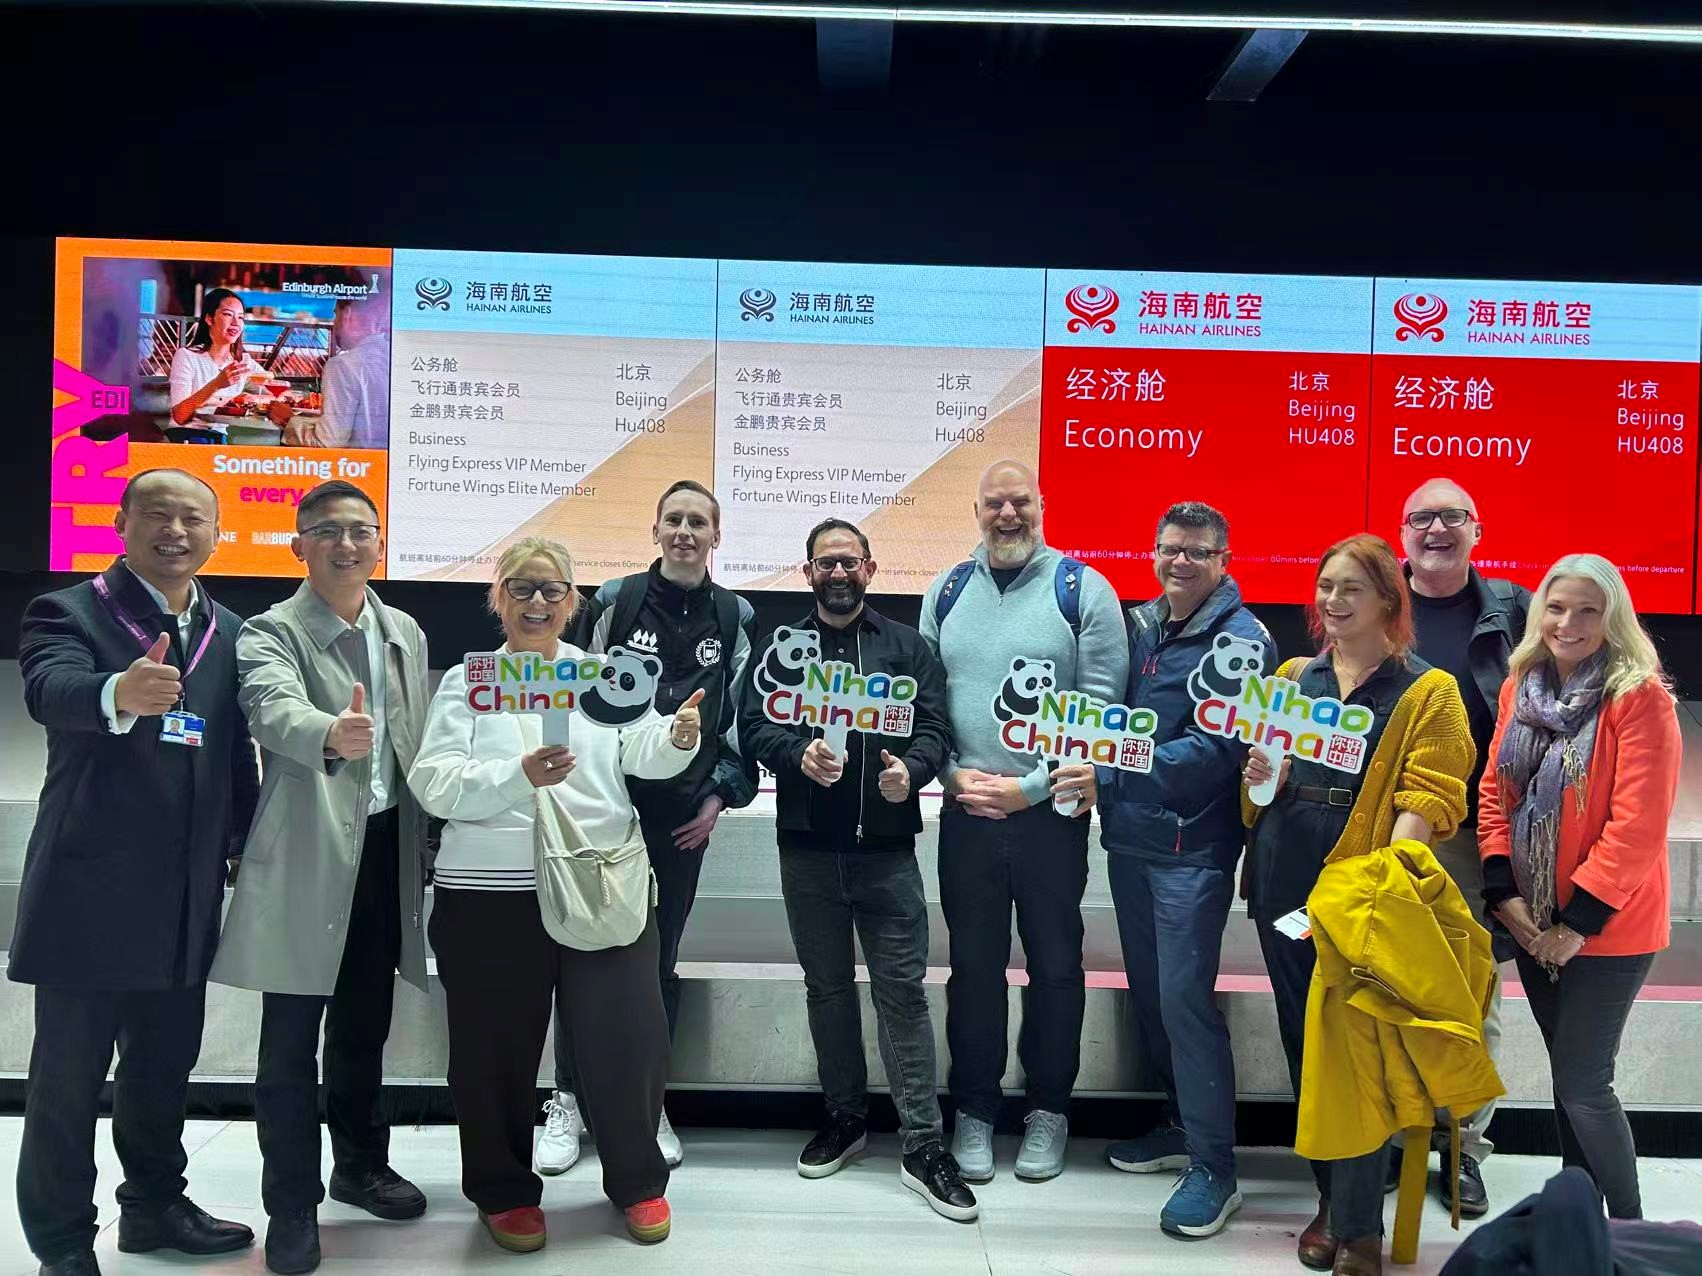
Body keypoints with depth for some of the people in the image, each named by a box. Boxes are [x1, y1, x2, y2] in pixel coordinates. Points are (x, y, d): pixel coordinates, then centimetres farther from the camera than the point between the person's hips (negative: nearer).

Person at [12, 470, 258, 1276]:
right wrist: (118, 694, -52)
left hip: (186, 894, 5)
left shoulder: (229, 633, 8)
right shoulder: (67, 612, -9)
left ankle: (154, 1204, 35)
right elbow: (50, 690, -31)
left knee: (166, 1060, 18)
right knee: (69, 1072, 7)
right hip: (88, 890, -5)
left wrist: (252, 845, 5)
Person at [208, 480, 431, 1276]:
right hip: (307, 858, -5)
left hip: (385, 851, 5)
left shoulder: (406, 634, 10)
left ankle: (362, 1164, 36)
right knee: (290, 1045, 3)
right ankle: (292, 1206, 17)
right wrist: (330, 734, -52)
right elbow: (276, 710, -30)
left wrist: (423, 845, 12)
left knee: (364, 1028, 18)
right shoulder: (272, 631, -8)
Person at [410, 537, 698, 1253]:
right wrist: (518, 775, -23)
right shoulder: (467, 681, 4)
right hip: (492, 895, -1)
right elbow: (434, 784, -7)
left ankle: (636, 1179, 26)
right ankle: (503, 1189, 30)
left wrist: (678, 738, -24)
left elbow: (644, 755, -2)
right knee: (498, 1047, 8)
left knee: (629, 1035, 3)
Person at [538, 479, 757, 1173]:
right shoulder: (613, 602, 0)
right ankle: (568, 1101, 18)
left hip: (684, 817, 2)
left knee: (660, 960, 10)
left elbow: (742, 714, 10)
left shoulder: (735, 617, 6)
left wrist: (722, 794, 3)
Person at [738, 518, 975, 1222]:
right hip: (808, 846, 2)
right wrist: (799, 754, -21)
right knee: (828, 986, 14)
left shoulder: (907, 647, 9)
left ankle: (922, 1145, 5)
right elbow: (753, 723, -2)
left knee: (903, 988, -2)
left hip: (887, 846, -1)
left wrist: (910, 770, -21)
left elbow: (934, 728, 0)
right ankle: (844, 1117, 30)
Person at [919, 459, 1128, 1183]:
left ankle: (1049, 1110, 26)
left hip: (1051, 811, -2)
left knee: (1055, 964, 9)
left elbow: (1102, 706, -9)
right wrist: (956, 776, -5)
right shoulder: (947, 592, 8)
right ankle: (974, 1110, 25)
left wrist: (1029, 786, -13)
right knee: (973, 964, 10)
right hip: (966, 811, 3)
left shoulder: (1082, 589, -4)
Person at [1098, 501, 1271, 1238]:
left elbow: (1214, 749, -20)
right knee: (1148, 991, 15)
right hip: (1129, 840, 7)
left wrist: (1109, 772, -26)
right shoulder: (1141, 625, 9)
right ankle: (1180, 1125, 32)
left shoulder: (1240, 640, -10)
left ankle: (1214, 1168, 8)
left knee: (1185, 1000, -5)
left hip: (1192, 850, -7)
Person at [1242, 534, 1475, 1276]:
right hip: (1285, 886, 5)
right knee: (1305, 1044, 13)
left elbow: (1430, 797, -11)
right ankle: (1331, 1196, 29)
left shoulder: (1427, 691, -2)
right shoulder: (1292, 677, 12)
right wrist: (1262, 777, -4)